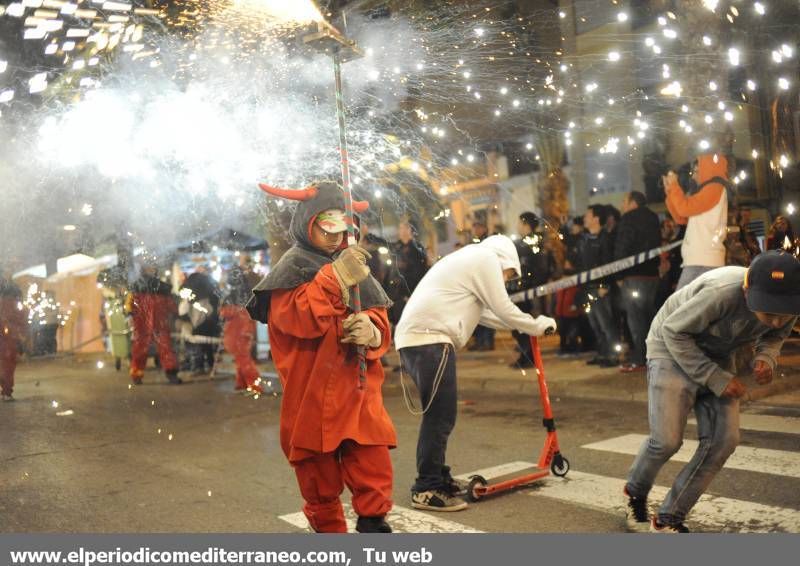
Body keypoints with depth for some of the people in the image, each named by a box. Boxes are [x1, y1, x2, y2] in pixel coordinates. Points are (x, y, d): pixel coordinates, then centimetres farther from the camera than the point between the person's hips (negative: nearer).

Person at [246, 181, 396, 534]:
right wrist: (334, 277, -25)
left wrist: (370, 329, -13)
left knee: (375, 473, -2)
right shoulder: (292, 268, -3)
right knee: (321, 482, 8)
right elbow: (300, 319, -19)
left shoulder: (354, 266, 14)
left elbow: (380, 319, 11)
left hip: (359, 394, 4)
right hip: (312, 399, -4)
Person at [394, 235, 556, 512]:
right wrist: (539, 325, 13)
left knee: (438, 414, 17)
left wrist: (522, 325, 39)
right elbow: (503, 309, -2)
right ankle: (427, 489, -3)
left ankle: (438, 478, 25)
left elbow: (481, 311, 36)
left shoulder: (467, 260, 31)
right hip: (429, 339, -10)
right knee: (440, 415, -7)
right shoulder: (487, 258, 1)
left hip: (412, 337, 10)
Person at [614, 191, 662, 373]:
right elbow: (657, 245, 18)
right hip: (652, 273, 8)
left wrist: (619, 275, -8)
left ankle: (639, 359, -9)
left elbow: (621, 248, -13)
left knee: (635, 317, -7)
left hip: (633, 275, -8)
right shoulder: (653, 218, 16)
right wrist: (654, 266, 18)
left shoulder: (629, 218, -8)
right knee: (649, 315, 13)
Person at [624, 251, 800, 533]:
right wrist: (715, 379, -25)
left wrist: (766, 357, -19)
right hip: (673, 348, -6)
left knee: (723, 440, -7)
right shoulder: (721, 293, -38)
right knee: (667, 440, -12)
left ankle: (668, 519, 6)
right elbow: (673, 331, -25)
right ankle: (635, 492, 22)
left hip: (718, 356, 6)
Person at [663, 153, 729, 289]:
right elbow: (681, 217, 24)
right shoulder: (707, 192, 26)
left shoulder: (715, 188, -3)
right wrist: (669, 190, 18)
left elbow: (685, 208, -14)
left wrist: (673, 184, 0)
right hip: (698, 260, 9)